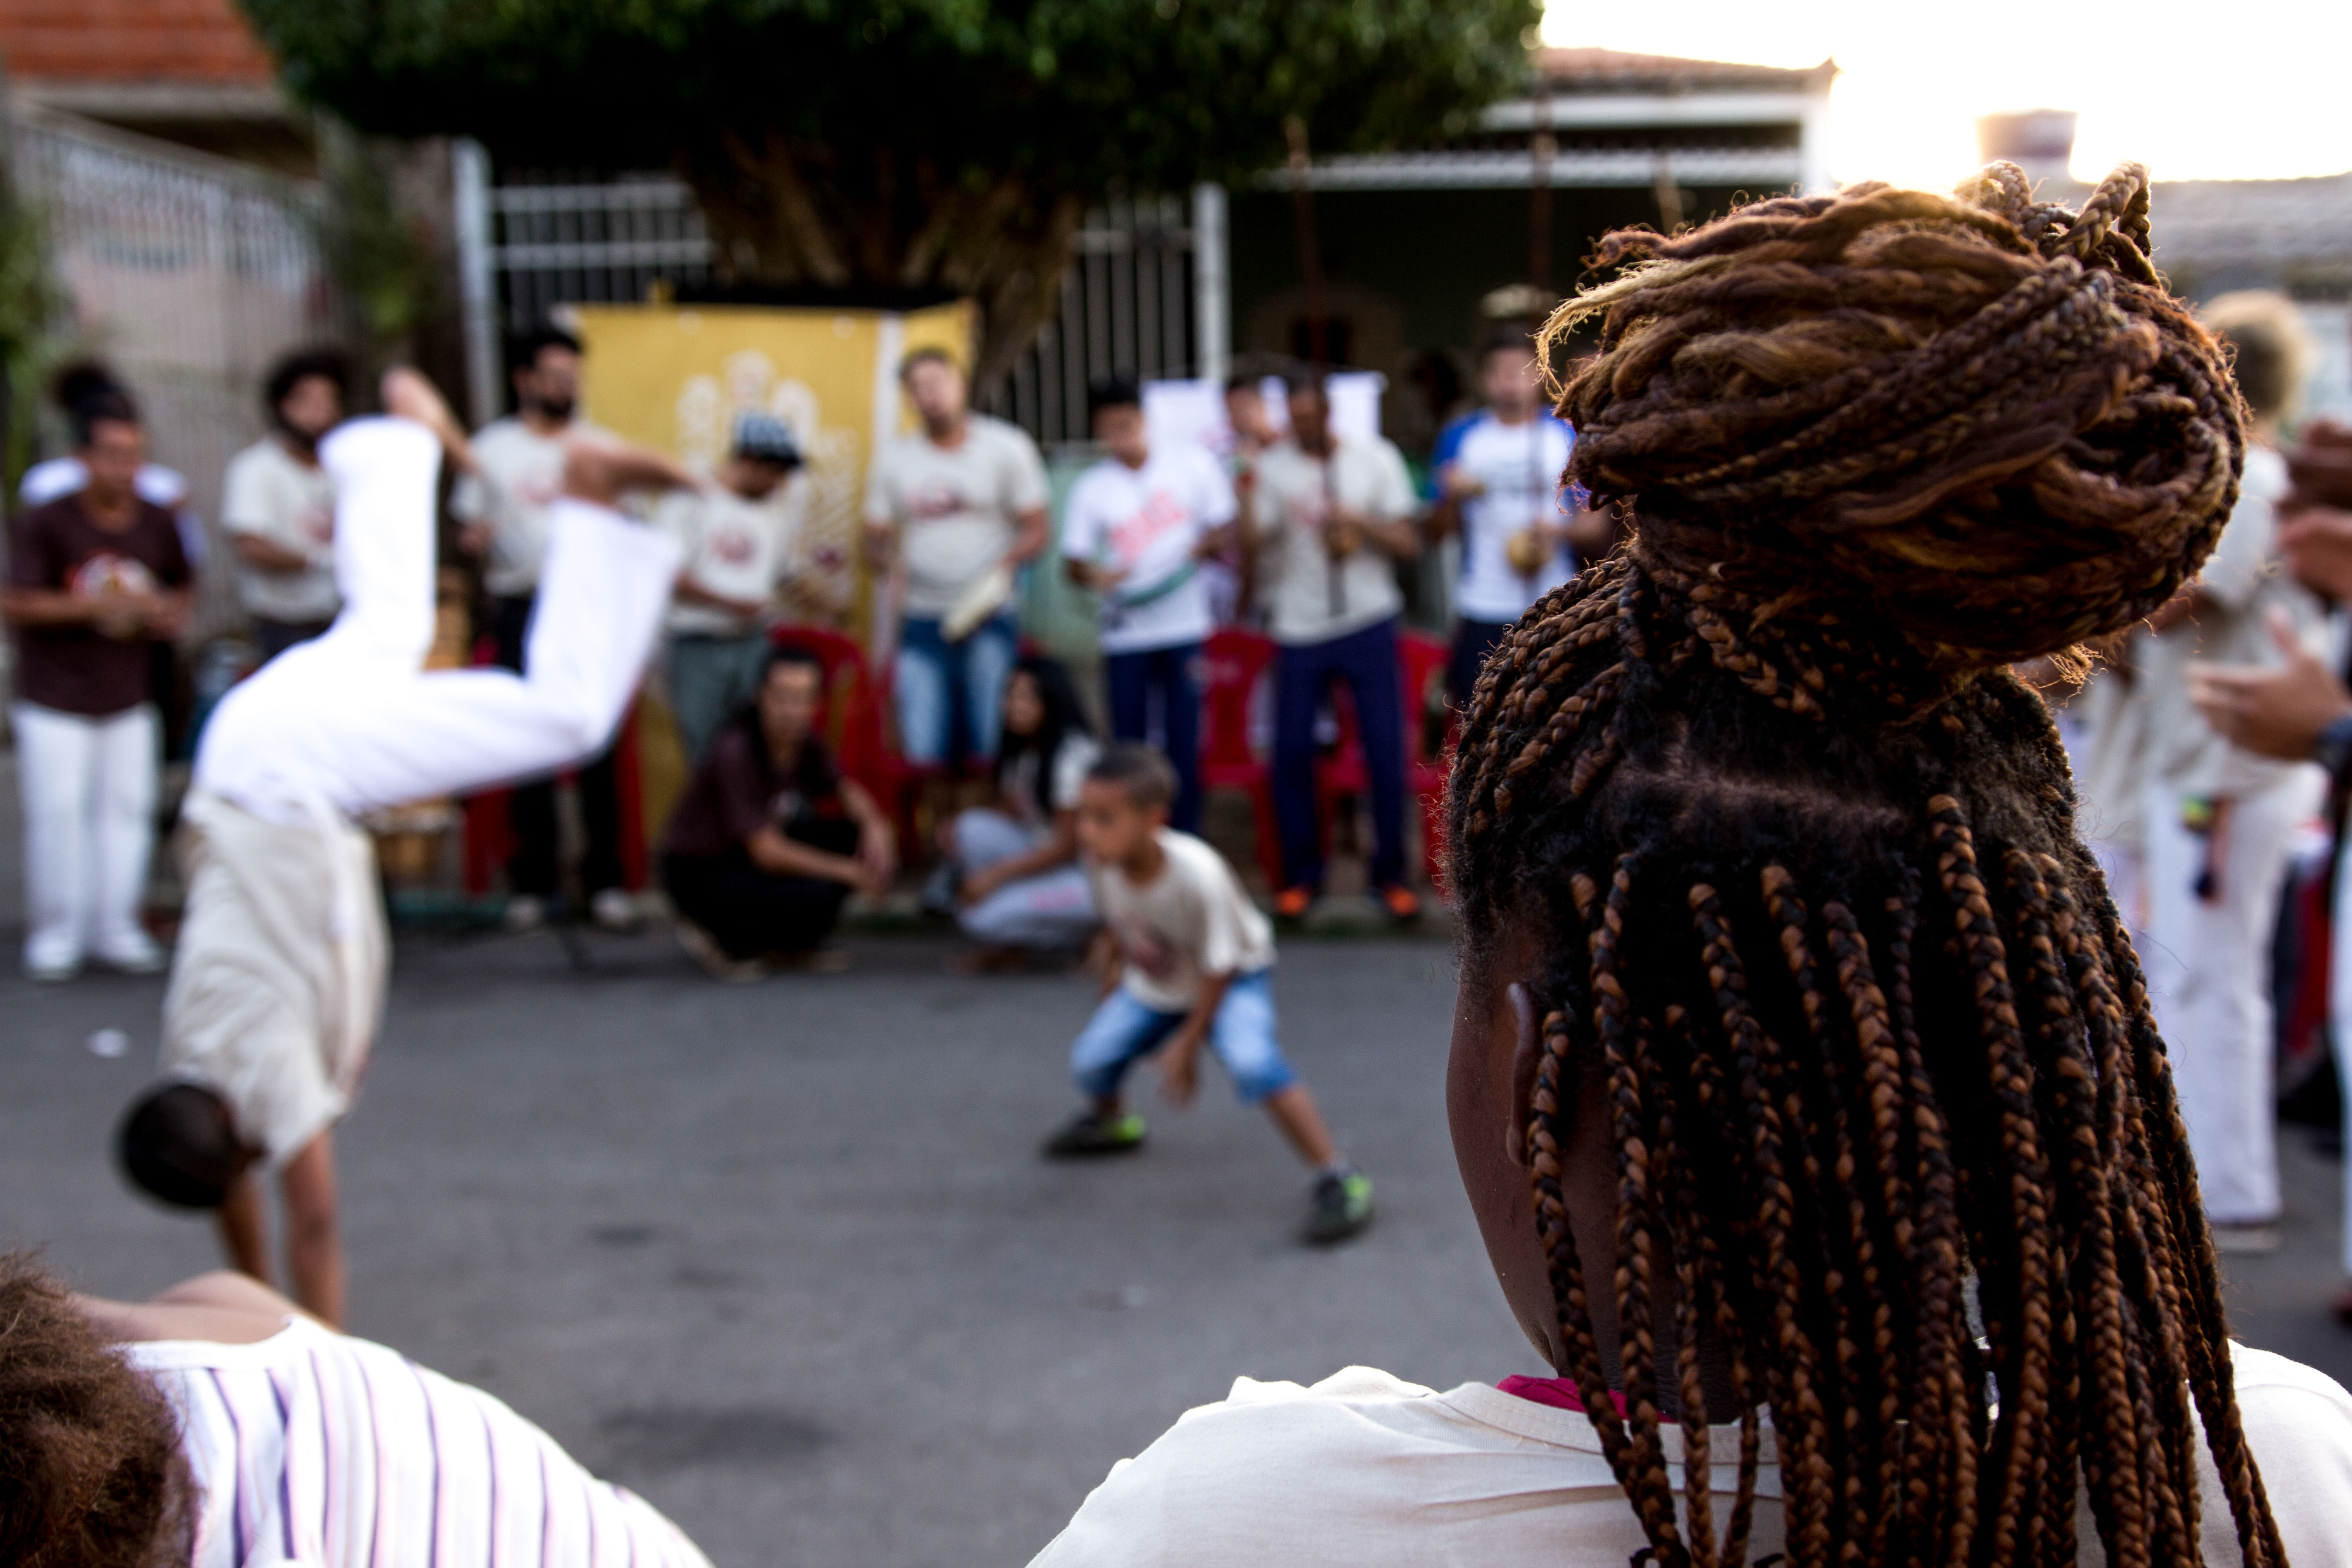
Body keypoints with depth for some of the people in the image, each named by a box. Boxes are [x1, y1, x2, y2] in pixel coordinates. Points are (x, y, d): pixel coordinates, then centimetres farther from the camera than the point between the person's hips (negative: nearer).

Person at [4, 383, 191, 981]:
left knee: (128, 808, 5)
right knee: (58, 813, -2)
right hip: (54, 702, -4)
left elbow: (180, 589, 17)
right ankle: (55, 933, 11)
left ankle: (117, 928, 17)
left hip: (129, 701, 4)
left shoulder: (157, 524, 1)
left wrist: (171, 612, -6)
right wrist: (95, 604, -23)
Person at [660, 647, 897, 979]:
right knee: (815, 896, -30)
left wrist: (875, 825, -14)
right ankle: (722, 939, -3)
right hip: (700, 874, -8)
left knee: (857, 837, -8)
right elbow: (767, 853, -29)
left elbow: (845, 790, 10)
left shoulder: (804, 740, -6)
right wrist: (849, 872, -24)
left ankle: (789, 943, 7)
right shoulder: (735, 753, -28)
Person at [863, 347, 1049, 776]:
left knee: (988, 747, -5)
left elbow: (1036, 530, 2)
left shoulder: (1007, 447, 4)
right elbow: (876, 538, 13)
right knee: (922, 749, -5)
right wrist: (889, 558, -11)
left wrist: (1002, 568, -16)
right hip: (922, 623, 2)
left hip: (989, 617, -2)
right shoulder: (893, 457, 11)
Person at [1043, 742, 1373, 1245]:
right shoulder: (1101, 858, -23)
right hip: (1154, 984, 6)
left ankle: (1338, 1179, -21)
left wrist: (1187, 1043, -17)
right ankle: (1110, 1121, 36)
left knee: (1251, 1061, -31)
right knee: (1090, 1060, -3)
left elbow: (1219, 968, -25)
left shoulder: (1198, 875, -39)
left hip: (1234, 978, -6)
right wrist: (1115, 967, 14)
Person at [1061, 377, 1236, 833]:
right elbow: (1073, 561, 2)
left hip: (1187, 627, -1)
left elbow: (1226, 524, 9)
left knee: (1185, 743, -2)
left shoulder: (1193, 464, 4)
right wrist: (1095, 577, -20)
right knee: (1128, 743, 1)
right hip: (1126, 635, 1)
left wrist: (1207, 544, -13)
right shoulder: (1091, 488, 4)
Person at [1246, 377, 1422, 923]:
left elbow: (1409, 544, 0)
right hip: (1300, 627, 0)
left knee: (1385, 749, -2)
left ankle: (1389, 874, 11)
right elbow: (1253, 546, -6)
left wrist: (1360, 520, -15)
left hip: (1368, 621, 0)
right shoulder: (1272, 466, 1)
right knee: (1291, 750, -2)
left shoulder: (1376, 459, 2)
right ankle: (1301, 874, 13)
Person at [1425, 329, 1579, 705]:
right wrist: (1454, 497, -11)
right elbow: (1437, 532, 9)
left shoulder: (1568, 436, 6)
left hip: (1552, 607, -1)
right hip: (1482, 609, 1)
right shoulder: (1460, 438, 8)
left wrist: (1560, 530, -14)